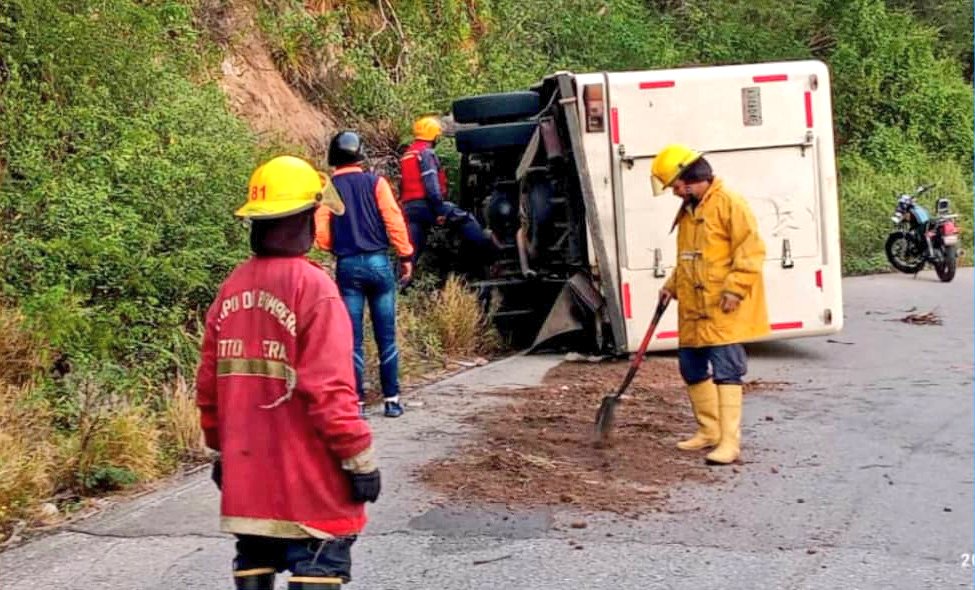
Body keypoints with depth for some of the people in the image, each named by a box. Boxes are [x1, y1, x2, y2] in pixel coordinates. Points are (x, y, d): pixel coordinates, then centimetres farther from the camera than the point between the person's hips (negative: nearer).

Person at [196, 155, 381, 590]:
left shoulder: (232, 289, 5)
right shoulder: (313, 286, -15)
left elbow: (209, 385, 10)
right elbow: (329, 389, -18)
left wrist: (222, 448, 22)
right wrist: (359, 457, -10)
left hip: (246, 473, 7)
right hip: (309, 480, -7)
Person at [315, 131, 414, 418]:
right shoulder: (375, 182, -1)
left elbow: (321, 235, -1)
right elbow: (394, 220, -5)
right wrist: (406, 256, 4)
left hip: (347, 266, 1)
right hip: (378, 262, 0)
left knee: (352, 339, 5)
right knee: (386, 337, 6)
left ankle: (357, 402, 5)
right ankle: (391, 400, 9)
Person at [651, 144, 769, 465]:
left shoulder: (729, 203, -11)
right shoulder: (687, 210, 16)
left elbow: (751, 249, -16)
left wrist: (735, 288, -21)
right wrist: (672, 285, 13)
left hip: (723, 310, -9)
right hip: (693, 308, 9)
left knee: (726, 372, -7)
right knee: (692, 369, 13)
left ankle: (729, 441, -4)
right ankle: (709, 431, 27)